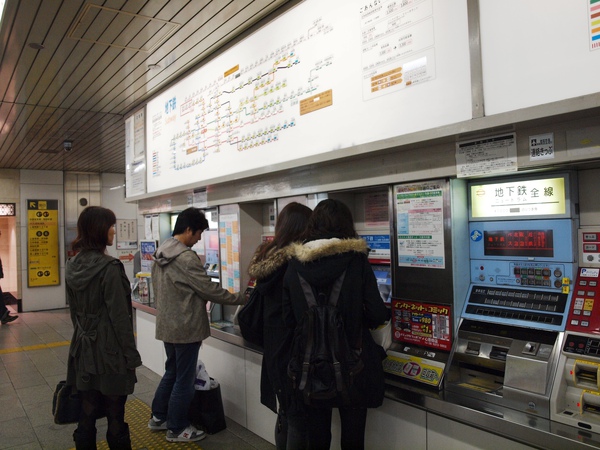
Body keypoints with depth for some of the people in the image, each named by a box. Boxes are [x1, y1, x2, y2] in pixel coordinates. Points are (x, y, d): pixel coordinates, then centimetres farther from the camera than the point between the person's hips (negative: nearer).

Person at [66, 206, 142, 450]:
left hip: (83, 349, 7)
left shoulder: (73, 265, 4)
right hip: (110, 350, -7)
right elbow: (119, 316, -18)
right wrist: (131, 354, -11)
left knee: (87, 414, 16)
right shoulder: (109, 267, -20)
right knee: (115, 418, 6)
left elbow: (73, 310, 13)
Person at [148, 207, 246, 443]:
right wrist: (241, 298, -10)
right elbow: (209, 290, -20)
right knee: (184, 379, 6)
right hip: (185, 327, -9)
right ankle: (177, 429, 20)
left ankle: (158, 417, 36)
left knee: (171, 372, 23)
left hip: (167, 324, 9)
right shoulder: (186, 258, -23)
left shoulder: (160, 252, 5)